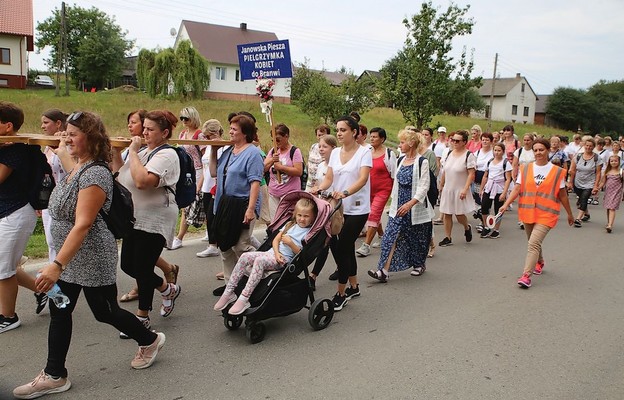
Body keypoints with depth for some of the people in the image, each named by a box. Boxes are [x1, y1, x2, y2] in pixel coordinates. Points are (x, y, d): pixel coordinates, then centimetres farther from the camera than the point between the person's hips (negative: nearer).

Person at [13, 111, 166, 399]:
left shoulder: (96, 174, -24)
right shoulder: (78, 167, 6)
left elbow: (82, 225, -31)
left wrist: (57, 265, -34)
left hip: (92, 259, -9)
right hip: (69, 256, 9)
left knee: (105, 312, 7)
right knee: (59, 312, 11)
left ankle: (150, 341, 31)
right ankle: (54, 376, 23)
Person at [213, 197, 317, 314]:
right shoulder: (290, 225, 19)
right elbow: (276, 239, 15)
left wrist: (290, 243, -17)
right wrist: (277, 253, -3)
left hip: (285, 260, -7)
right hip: (272, 252, 7)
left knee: (259, 260, -34)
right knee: (245, 257, -16)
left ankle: (244, 299, -36)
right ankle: (228, 293, -13)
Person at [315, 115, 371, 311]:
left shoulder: (364, 152, -8)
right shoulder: (335, 152, 9)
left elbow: (363, 179, -22)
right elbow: (329, 178, 2)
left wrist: (345, 192, -39)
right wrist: (318, 190, -20)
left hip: (357, 209, -5)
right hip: (338, 207, 6)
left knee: (342, 248, -6)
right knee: (346, 248, 13)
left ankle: (341, 293, 7)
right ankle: (353, 286, 32)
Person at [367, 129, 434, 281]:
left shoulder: (422, 162, -11)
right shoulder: (401, 161, 9)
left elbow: (423, 186, -16)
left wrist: (410, 204, -25)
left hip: (416, 206, -5)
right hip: (399, 206, 5)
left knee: (417, 238, 11)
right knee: (391, 237, -6)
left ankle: (419, 265, 35)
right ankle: (383, 271, -11)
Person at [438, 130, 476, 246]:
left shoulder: (469, 155, -11)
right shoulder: (449, 154, 7)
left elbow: (471, 174, -15)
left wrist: (465, 189, -22)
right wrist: (441, 185, 16)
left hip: (459, 190, -5)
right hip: (447, 189, 5)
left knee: (459, 215, 1)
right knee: (447, 214, 6)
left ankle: (467, 228, 33)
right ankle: (447, 238, 15)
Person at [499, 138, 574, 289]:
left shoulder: (557, 172, -2)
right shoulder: (525, 169, 3)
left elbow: (562, 195, 6)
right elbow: (517, 188, -1)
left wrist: (569, 214, 12)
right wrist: (506, 204, -14)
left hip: (546, 214, -4)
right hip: (527, 212, 4)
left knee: (534, 243, -17)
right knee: (534, 242, 19)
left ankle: (526, 275, -17)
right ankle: (539, 262, 47)